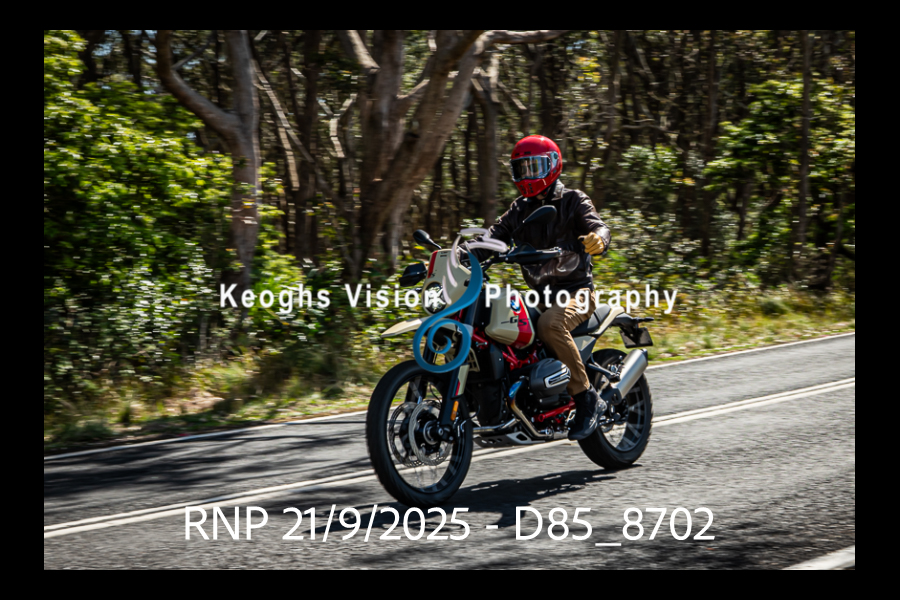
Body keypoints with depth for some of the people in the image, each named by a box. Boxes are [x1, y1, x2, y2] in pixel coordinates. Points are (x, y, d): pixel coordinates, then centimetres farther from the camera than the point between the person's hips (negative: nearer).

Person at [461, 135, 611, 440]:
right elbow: (495, 235, 7)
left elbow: (596, 225, -16)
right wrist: (461, 254, -12)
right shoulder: (520, 209, 17)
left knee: (550, 324, -37)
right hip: (538, 294, 6)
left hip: (576, 292, -6)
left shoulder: (573, 201, 1)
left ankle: (587, 398, -27)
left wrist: (597, 238, -42)